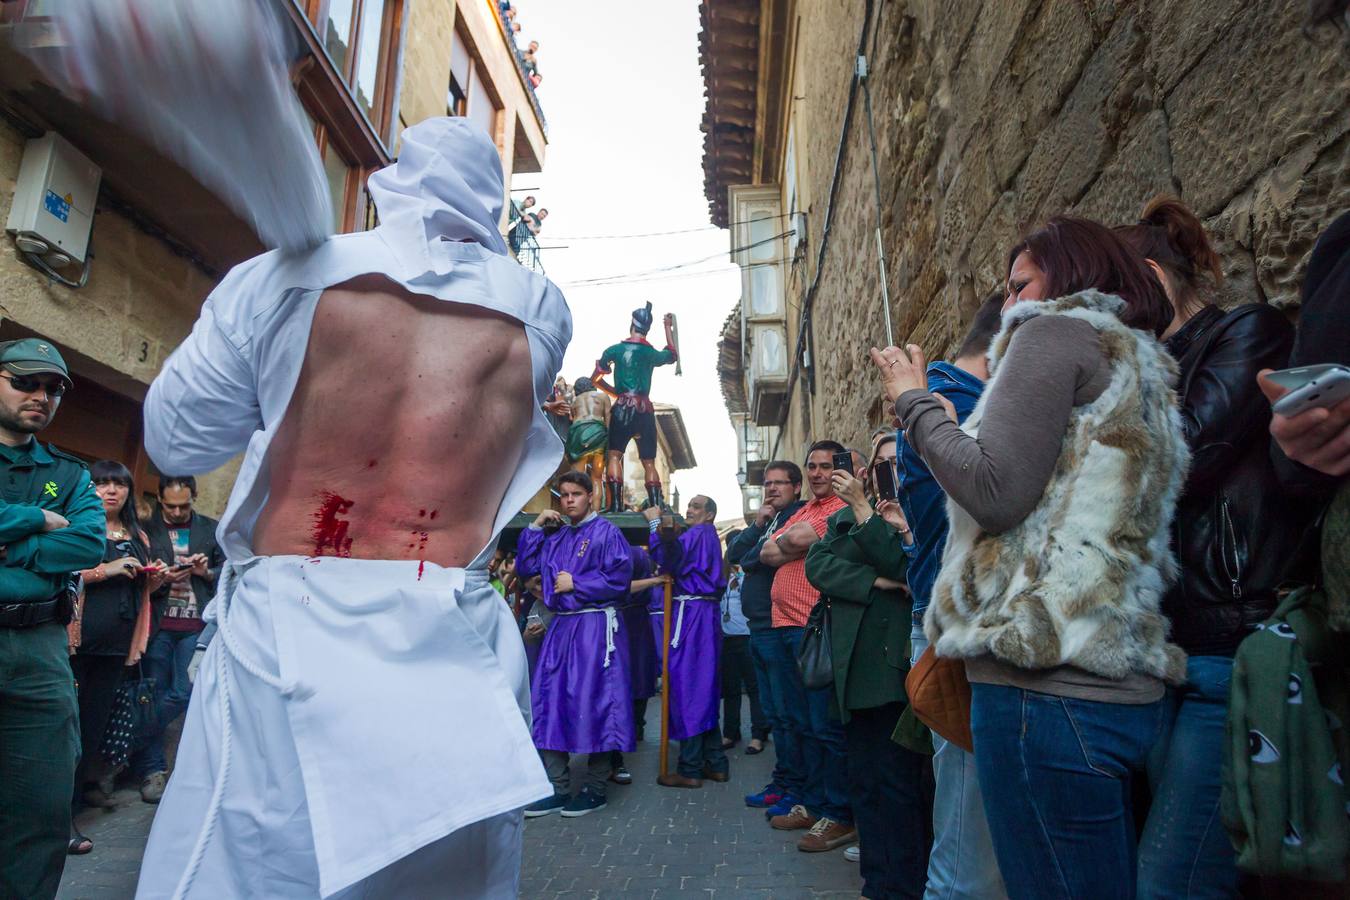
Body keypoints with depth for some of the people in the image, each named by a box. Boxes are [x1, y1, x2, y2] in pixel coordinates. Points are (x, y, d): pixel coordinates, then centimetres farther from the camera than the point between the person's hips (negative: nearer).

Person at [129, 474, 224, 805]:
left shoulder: (211, 529, 8)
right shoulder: (145, 529, 4)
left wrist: (207, 572, -10)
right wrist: (162, 579, -14)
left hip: (196, 626, 1)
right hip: (157, 624, -1)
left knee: (182, 695, 0)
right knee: (154, 695, 4)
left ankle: (136, 751, 21)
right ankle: (151, 768, 16)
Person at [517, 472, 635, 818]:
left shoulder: (606, 532, -3)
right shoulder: (555, 537, 17)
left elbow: (620, 578, -13)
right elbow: (524, 567, 14)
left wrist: (576, 583, -11)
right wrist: (535, 526, 7)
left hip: (594, 628, -7)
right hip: (560, 628, 7)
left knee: (592, 703, -2)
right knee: (550, 702, 6)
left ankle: (595, 789, 12)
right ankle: (557, 789, 17)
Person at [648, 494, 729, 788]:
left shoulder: (697, 534, -9)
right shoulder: (709, 537, 21)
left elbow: (668, 560, -20)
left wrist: (655, 524, -12)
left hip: (691, 615, -10)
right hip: (705, 613, 10)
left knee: (687, 688, -6)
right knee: (704, 690, 13)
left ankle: (689, 770, -1)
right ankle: (715, 764, 18)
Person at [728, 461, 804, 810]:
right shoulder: (768, 519, 19)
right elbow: (733, 552, 10)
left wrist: (750, 559, -2)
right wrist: (757, 525, -2)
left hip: (778, 628, -9)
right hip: (758, 628, 9)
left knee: (787, 713, -2)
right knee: (774, 713, 15)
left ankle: (796, 788, 8)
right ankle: (782, 782, 25)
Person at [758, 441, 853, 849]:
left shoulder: (843, 510, -8)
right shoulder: (802, 512, 21)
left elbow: (799, 538, -22)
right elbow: (767, 552, 10)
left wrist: (784, 542, 0)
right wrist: (802, 546, -6)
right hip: (787, 627, 9)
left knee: (826, 727, -3)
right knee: (800, 723, 17)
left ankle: (840, 815, 9)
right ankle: (813, 802, 30)